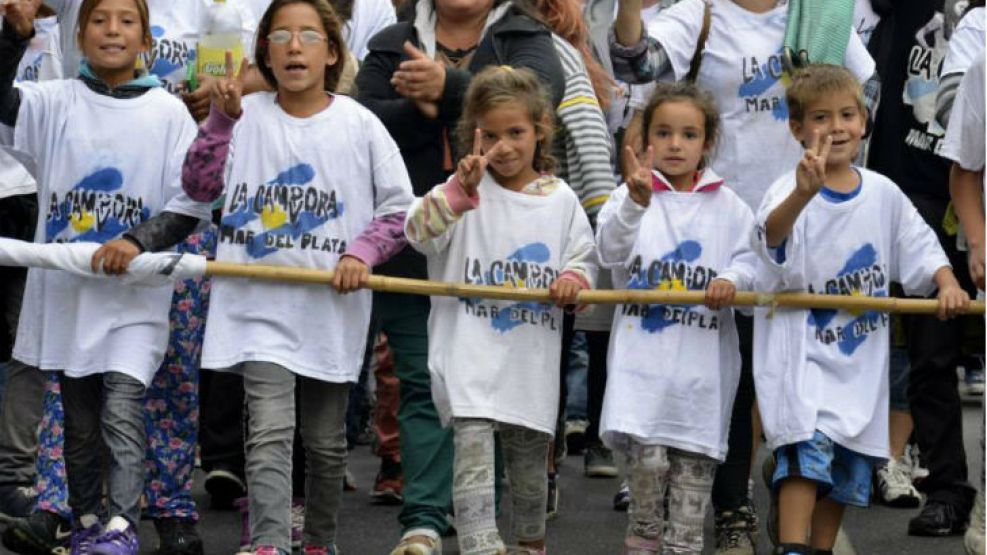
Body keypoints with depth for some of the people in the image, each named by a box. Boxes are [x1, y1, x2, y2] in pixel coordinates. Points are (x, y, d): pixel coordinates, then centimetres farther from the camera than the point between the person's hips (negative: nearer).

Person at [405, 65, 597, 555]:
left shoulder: (561, 199, 6)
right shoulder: (466, 190, -2)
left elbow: (585, 259, 14)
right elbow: (419, 232, -15)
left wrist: (573, 281, -9)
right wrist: (461, 188, -29)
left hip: (532, 361, 4)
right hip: (470, 352, -3)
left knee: (530, 465, 18)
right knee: (473, 450, -21)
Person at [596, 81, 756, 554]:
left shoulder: (727, 206, 9)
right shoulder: (632, 194, 2)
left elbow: (749, 260, 9)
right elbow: (611, 251, -14)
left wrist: (732, 280, -14)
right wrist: (636, 203, -31)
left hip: (704, 354, 3)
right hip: (642, 352, -3)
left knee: (696, 459, 7)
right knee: (644, 455, -15)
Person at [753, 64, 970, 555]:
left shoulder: (883, 193, 3)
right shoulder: (790, 189, -14)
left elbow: (920, 247, 14)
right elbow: (771, 235, -36)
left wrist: (948, 284, -6)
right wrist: (804, 194, -56)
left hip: (861, 358, 6)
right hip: (801, 346, -6)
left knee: (849, 465, 12)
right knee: (808, 447, -22)